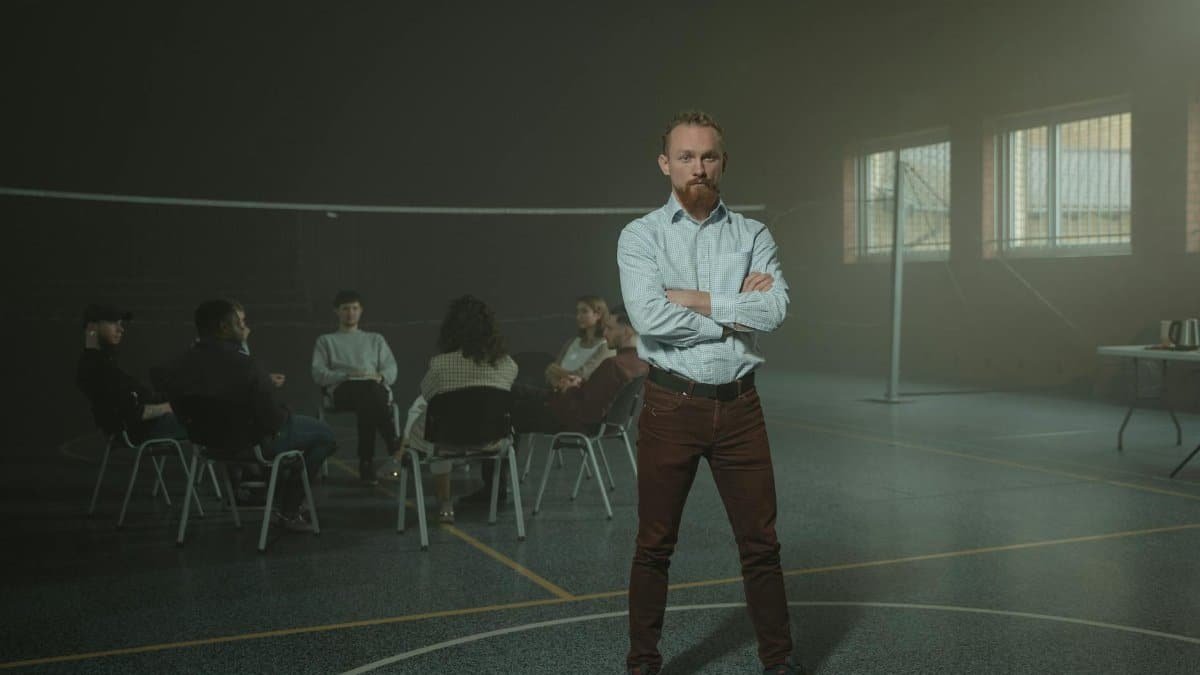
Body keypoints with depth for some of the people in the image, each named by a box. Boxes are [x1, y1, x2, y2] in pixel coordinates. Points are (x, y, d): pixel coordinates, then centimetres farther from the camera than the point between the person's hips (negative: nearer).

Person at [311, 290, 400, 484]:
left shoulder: (375, 339, 34)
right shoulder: (326, 340, 29)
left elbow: (391, 370, 19)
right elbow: (318, 373, 11)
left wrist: (380, 377, -7)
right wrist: (346, 376, -7)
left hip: (377, 388, 2)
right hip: (342, 390, -1)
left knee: (367, 401, -40)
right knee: (368, 393, -40)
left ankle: (367, 461, -44)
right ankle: (394, 446, -45)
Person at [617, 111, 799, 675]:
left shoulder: (753, 236, 6)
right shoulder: (640, 236, -1)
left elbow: (776, 308, -11)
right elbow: (649, 317, -18)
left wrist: (697, 299, -12)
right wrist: (737, 313, -11)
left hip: (739, 406, 2)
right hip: (671, 406, -2)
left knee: (760, 542, 9)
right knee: (655, 546, 8)